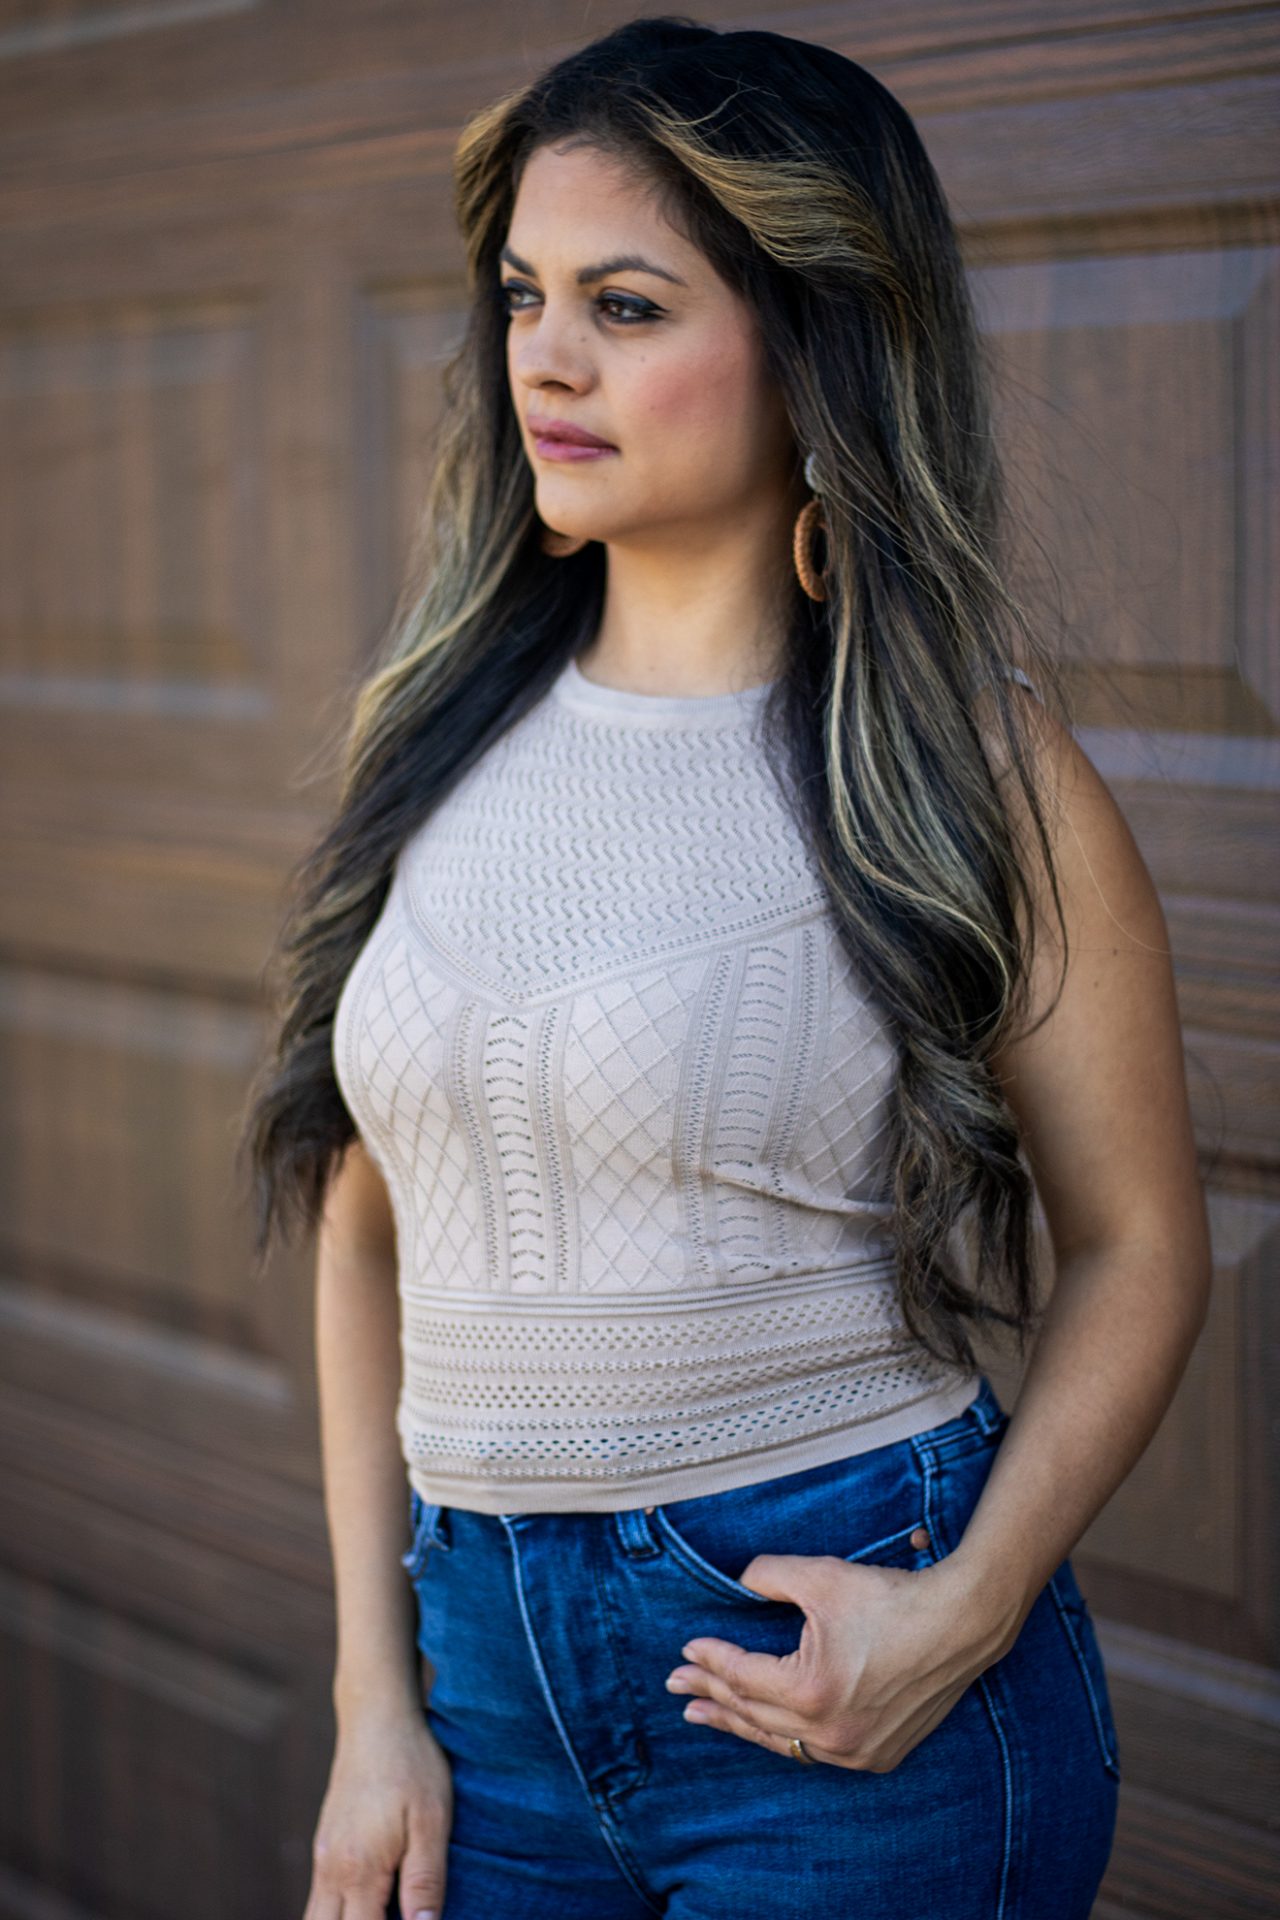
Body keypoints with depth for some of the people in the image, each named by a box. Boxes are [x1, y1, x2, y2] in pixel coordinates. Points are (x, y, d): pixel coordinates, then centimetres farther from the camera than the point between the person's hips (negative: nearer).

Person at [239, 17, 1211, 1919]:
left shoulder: (957, 760, -9)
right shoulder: (447, 727, 3)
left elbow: (1136, 1246, -4)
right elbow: (369, 1223, 5)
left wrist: (968, 1611, -17)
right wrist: (375, 1698, 3)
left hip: (832, 1658, -4)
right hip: (490, 1662, 4)